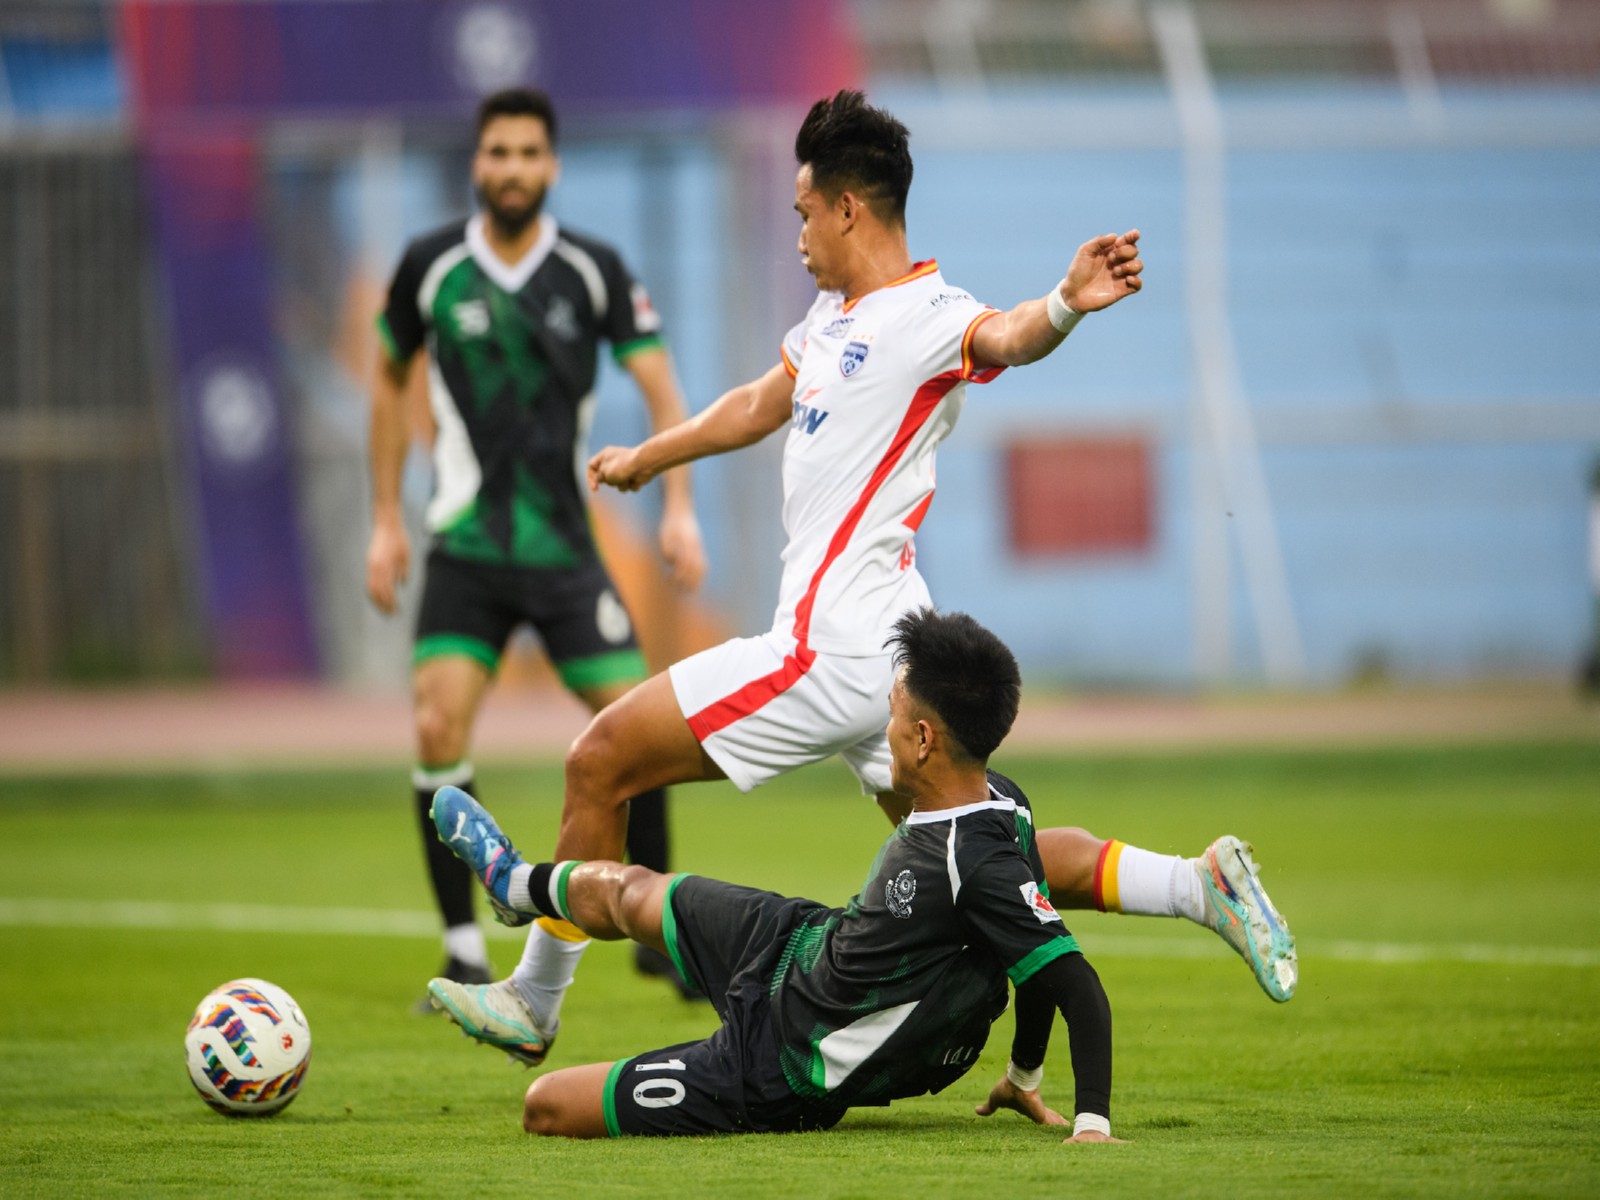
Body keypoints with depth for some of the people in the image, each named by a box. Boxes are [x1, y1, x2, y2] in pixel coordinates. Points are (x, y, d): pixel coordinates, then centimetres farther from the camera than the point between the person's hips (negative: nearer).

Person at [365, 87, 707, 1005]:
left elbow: (661, 387, -1)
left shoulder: (594, 271, -3)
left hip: (566, 546, 0)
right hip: (466, 548, 0)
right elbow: (393, 380, 14)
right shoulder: (432, 266, -1)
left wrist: (679, 507, -13)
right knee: (439, 728, -16)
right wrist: (387, 520, 12)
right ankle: (464, 949, -5)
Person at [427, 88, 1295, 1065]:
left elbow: (1005, 339, -37)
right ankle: (1201, 884, 8)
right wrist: (648, 457, 44)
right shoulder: (838, 312, 14)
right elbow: (763, 404, 32)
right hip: (882, 648, 10)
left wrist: (1065, 305, -59)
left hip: (833, 653, -10)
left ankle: (536, 1003, 9)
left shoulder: (927, 317, -15)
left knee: (601, 760, -2)